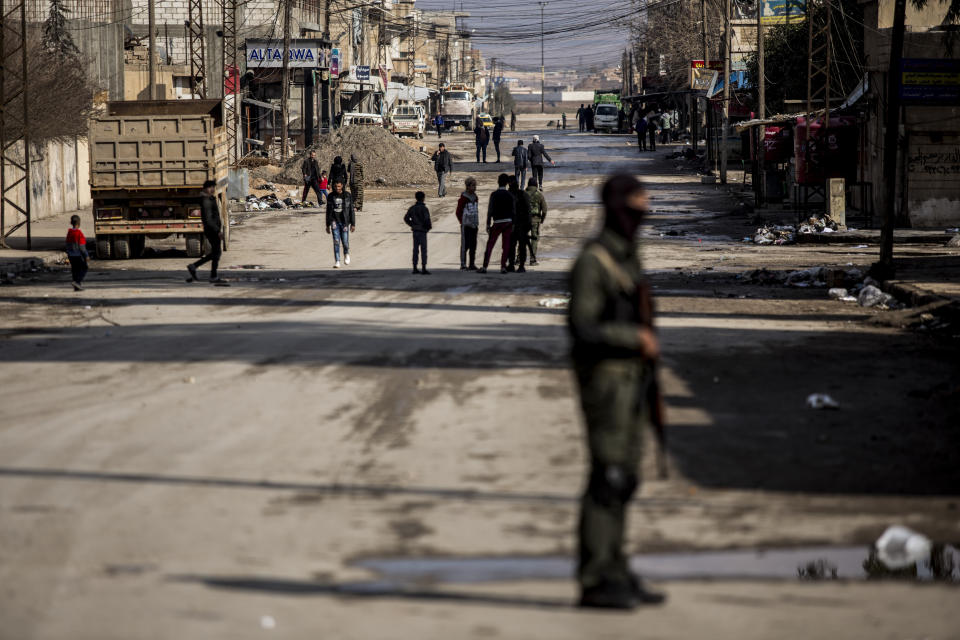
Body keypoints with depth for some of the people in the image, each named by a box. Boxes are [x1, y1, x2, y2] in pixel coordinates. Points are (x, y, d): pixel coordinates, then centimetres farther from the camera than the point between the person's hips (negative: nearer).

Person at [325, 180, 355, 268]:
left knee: (345, 241, -2)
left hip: (344, 221, -1)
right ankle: (337, 262, -5)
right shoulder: (331, 197, 4)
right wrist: (328, 225, 9)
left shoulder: (347, 196, 0)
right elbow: (328, 211, 10)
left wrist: (353, 224, -1)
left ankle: (346, 254, 31)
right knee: (336, 242, -7)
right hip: (334, 221, 1)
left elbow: (351, 211, 2)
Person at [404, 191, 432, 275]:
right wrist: (430, 226, -3)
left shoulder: (412, 208, 5)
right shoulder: (424, 209, -14)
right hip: (422, 231, -6)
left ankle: (415, 268, 12)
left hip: (415, 231, 6)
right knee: (423, 250, -2)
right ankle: (424, 269, -4)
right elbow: (427, 220, -21)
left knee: (415, 250, 10)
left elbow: (406, 218, 7)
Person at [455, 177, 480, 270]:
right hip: (466, 226, -6)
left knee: (473, 245, 7)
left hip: (474, 226, 6)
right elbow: (458, 212, -5)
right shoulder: (463, 198, -9)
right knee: (465, 245, -6)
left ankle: (472, 264, 12)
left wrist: (477, 223, 15)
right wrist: (462, 223, -4)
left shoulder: (475, 198, 12)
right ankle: (463, 265, -2)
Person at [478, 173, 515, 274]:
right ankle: (503, 267, 2)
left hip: (498, 222, -3)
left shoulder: (494, 195, -6)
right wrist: (513, 224, 13)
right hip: (508, 222, 3)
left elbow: (490, 210, -7)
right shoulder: (510, 195, 3)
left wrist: (488, 224, -3)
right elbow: (514, 210, 5)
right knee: (505, 246, 5)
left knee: (490, 245, 2)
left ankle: (485, 266, -3)